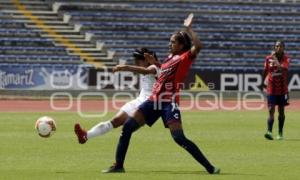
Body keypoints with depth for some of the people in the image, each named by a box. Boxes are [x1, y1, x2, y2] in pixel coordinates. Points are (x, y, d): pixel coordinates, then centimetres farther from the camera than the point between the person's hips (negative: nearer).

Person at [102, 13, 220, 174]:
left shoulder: (185, 58, -5)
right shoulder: (171, 58, 17)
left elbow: (198, 46, -25)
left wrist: (188, 29, -18)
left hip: (169, 102, -8)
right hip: (155, 100, 8)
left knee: (179, 138, -18)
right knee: (127, 127, 0)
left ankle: (210, 168, -10)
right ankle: (118, 165, 7)